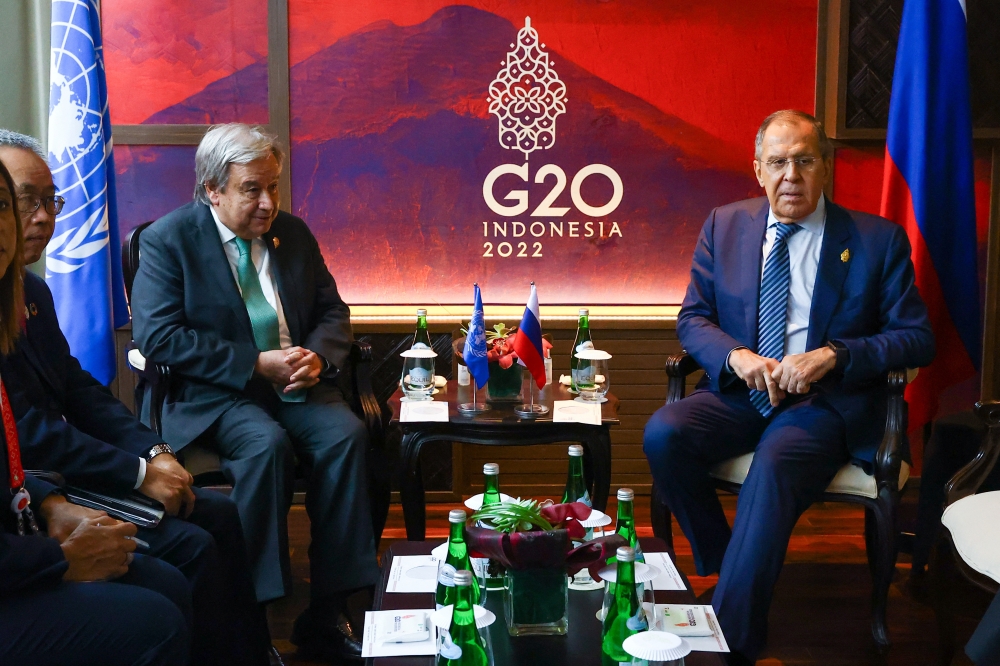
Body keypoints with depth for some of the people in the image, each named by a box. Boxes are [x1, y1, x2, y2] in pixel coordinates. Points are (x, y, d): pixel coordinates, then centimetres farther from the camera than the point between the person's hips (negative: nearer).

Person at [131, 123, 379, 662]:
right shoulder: (168, 239, -2)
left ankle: (327, 614, -20)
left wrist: (318, 356, -9)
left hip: (295, 384, 4)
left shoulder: (293, 233, 12)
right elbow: (156, 336, -13)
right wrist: (256, 365, -19)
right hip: (213, 394, -4)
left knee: (346, 434, -25)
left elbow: (333, 313, 16)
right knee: (266, 444, -34)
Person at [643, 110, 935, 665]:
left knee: (772, 467, -34)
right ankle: (723, 566, -4)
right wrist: (736, 356, -13)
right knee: (663, 433, -25)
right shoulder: (724, 226, 10)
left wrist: (833, 356, -16)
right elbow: (692, 319, 10)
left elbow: (917, 338, 1)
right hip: (738, 392, 4)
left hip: (826, 402, -3)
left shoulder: (878, 239, 2)